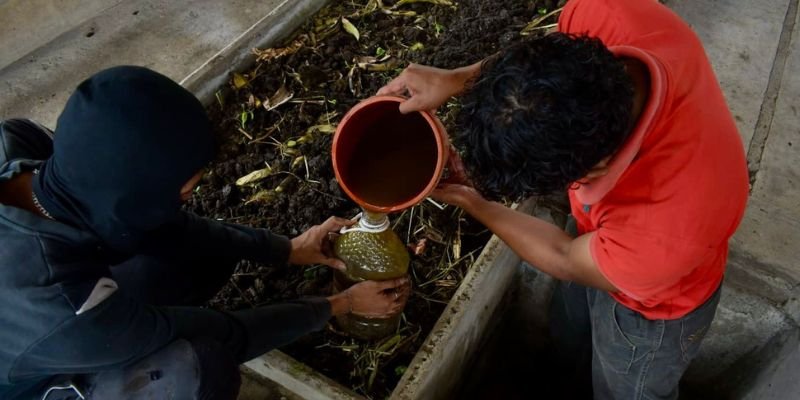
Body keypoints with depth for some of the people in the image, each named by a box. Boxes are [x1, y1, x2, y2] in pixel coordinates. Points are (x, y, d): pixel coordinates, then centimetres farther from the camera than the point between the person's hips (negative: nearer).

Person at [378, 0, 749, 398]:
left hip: (648, 310, -5)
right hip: (599, 242, 6)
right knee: (569, 337, 35)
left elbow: (565, 261, -24)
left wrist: (472, 203, -12)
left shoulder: (668, 234, -49)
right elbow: (543, 55, -9)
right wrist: (456, 79, -23)